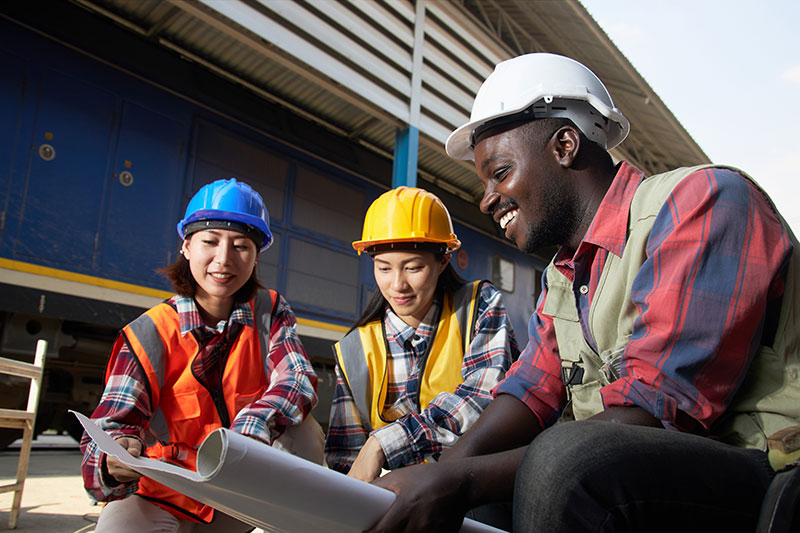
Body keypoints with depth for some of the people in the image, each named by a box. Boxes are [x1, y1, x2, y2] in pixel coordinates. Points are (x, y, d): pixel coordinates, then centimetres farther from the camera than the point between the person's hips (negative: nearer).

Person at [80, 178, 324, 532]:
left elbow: (298, 379, -20)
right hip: (167, 499, -2)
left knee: (302, 430, -24)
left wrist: (253, 428, -41)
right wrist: (113, 462, -44)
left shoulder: (271, 311, -3)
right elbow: (111, 426, -19)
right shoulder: (149, 334, -10)